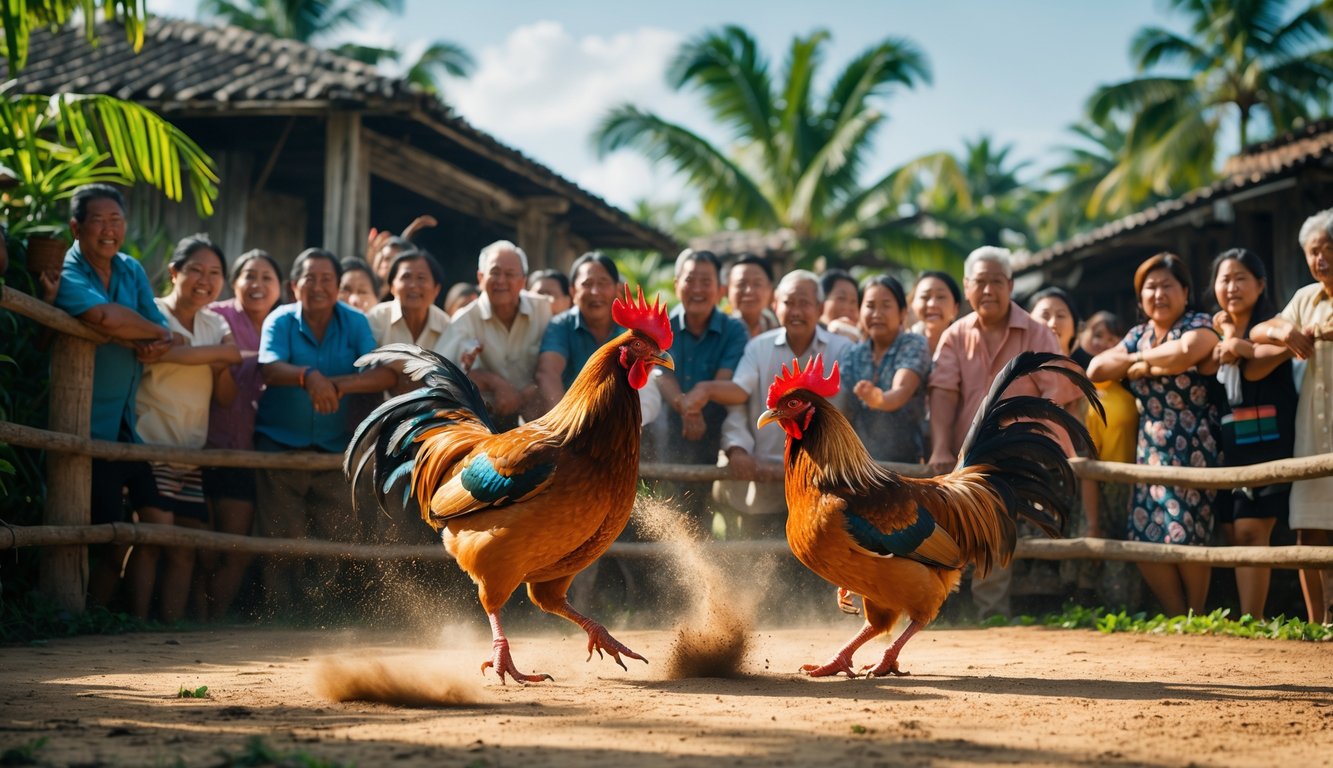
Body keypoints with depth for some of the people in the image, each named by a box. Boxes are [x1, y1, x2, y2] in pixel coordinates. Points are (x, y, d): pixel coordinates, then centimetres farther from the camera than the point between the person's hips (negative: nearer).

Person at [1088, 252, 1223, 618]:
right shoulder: (1139, 335, 17)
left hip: (1192, 448, -6)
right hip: (1150, 450, 6)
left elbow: (1186, 352, -26)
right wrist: (1134, 360, -7)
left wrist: (1143, 362, -9)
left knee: (1184, 535, -12)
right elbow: (1096, 369, 7)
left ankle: (1197, 618, 6)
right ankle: (1176, 619, 10)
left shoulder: (1199, 325, -2)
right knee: (1144, 539, -2)